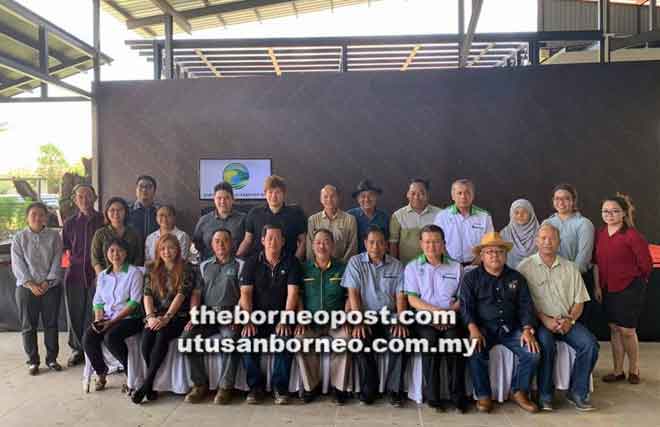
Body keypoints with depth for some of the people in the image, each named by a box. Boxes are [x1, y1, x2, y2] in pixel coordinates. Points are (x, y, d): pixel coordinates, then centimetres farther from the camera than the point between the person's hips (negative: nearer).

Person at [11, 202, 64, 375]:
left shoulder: (54, 236, 2)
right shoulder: (19, 238, 2)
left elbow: (57, 262, -2)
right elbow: (18, 265, -4)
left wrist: (47, 282, -11)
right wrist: (30, 284, -13)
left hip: (51, 287, 0)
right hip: (26, 288, 0)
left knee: (51, 324, 7)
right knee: (28, 326, 5)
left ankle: (52, 358, 18)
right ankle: (33, 361, 17)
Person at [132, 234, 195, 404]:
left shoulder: (186, 268, 0)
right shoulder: (152, 268, 12)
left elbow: (181, 295, -10)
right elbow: (147, 294, 3)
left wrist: (166, 318, -20)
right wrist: (151, 317, -13)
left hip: (178, 315, -3)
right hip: (156, 315, 3)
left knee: (162, 334, -31)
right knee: (147, 337, -26)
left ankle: (147, 383, -23)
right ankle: (153, 383, -11)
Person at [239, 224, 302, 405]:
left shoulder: (291, 262, 1)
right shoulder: (252, 263, 5)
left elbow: (292, 293, -8)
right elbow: (245, 293, -4)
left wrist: (285, 320, -19)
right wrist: (248, 320, -17)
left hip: (281, 315, -1)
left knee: (285, 339, -29)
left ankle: (280, 386, -12)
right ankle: (255, 385, -7)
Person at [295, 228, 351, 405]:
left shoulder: (342, 268, 8)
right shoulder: (304, 268, 8)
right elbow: (299, 296, 4)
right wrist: (301, 320, -8)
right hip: (310, 322, 1)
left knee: (345, 338, -29)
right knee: (300, 340, -27)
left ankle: (339, 387, -10)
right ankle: (310, 385, -7)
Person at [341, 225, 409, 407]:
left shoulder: (396, 265, 9)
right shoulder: (356, 262, 4)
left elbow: (401, 296, 3)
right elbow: (353, 293, -4)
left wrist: (400, 321, -13)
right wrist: (358, 322, -16)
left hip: (390, 316, 1)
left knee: (401, 338, -28)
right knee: (359, 339, -30)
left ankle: (394, 390, -10)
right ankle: (368, 390, -11)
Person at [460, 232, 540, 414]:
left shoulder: (516, 278, 14)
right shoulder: (471, 278, 5)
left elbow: (526, 305, 7)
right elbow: (466, 305, -4)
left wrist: (527, 329, -10)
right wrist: (473, 328, -21)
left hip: (511, 328, 3)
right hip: (483, 327, -2)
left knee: (533, 352, -20)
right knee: (475, 352, -31)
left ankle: (519, 391, 4)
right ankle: (483, 395, -8)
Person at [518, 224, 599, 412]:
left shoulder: (570, 268, 14)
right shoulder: (525, 267, 2)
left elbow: (579, 301, 12)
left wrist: (569, 319, -6)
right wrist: (544, 319, -14)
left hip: (566, 321, 4)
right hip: (539, 321, -4)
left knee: (590, 344, -21)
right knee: (546, 344, -32)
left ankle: (577, 392, -4)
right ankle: (545, 395, -15)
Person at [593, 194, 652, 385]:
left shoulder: (632, 235, -15)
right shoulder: (600, 234, 3)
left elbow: (646, 264, -7)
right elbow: (596, 261, 9)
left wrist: (636, 282, 6)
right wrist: (597, 286, 6)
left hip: (630, 288, -5)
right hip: (608, 288, 6)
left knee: (627, 330, 2)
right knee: (614, 329, 11)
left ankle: (634, 369, 24)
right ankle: (618, 371, 22)